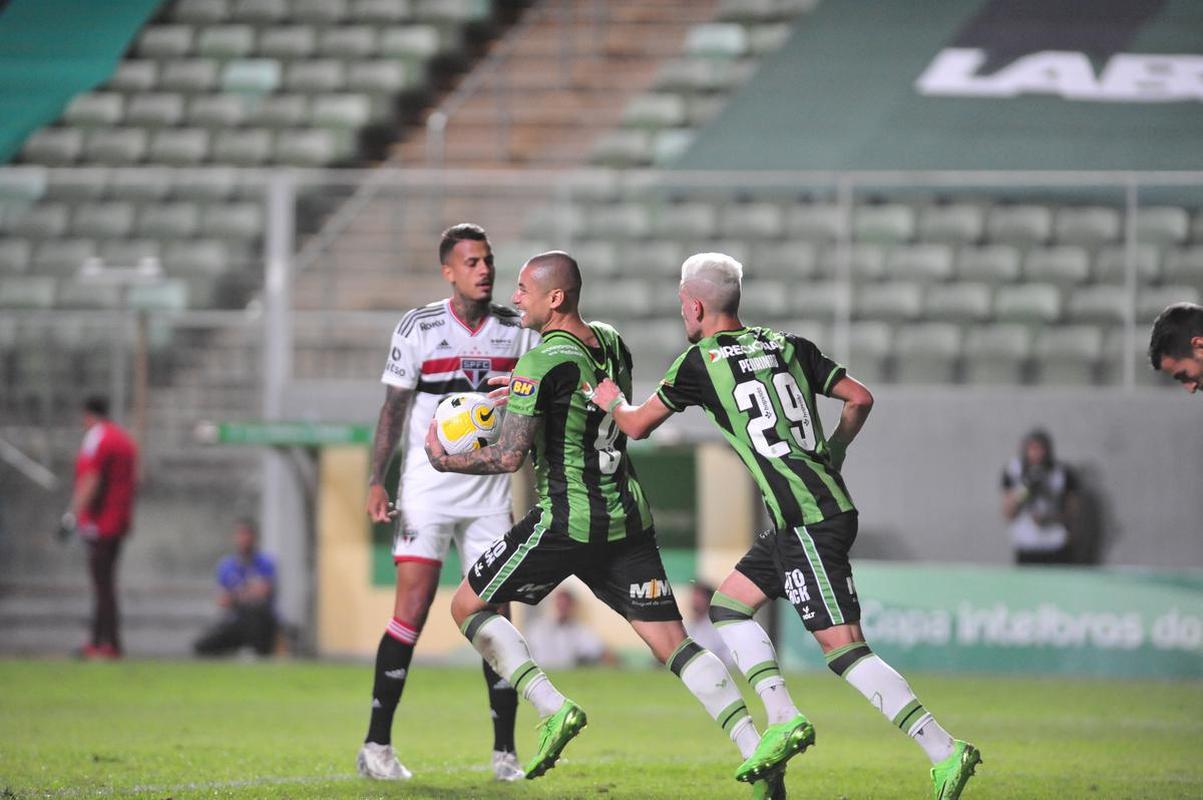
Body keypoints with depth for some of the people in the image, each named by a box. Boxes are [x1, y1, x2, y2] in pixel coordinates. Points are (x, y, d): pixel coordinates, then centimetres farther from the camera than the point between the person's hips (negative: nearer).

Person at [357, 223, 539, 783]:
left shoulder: (515, 331, 4)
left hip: (489, 490, 3)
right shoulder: (419, 328, -3)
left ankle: (505, 752, 5)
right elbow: (393, 409, -1)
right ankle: (376, 744, -7)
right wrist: (376, 483, -7)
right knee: (413, 608, -11)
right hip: (427, 488, -3)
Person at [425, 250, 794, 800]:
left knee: (468, 605, 10)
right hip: (628, 517, 7)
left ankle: (553, 709, -3)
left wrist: (443, 461, 2)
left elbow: (508, 457, -15)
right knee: (671, 642, 4)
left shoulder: (542, 362, -13)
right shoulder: (612, 344, 9)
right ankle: (757, 748, -11)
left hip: (565, 520, -7)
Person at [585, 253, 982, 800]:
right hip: (829, 503, 8)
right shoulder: (787, 346, 13)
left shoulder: (699, 362, -4)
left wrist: (611, 401, 32)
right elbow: (860, 398, 13)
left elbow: (637, 425, 10)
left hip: (806, 522, -8)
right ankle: (782, 717, 7)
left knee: (844, 648, -10)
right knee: (728, 605, 17)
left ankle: (944, 753, -16)